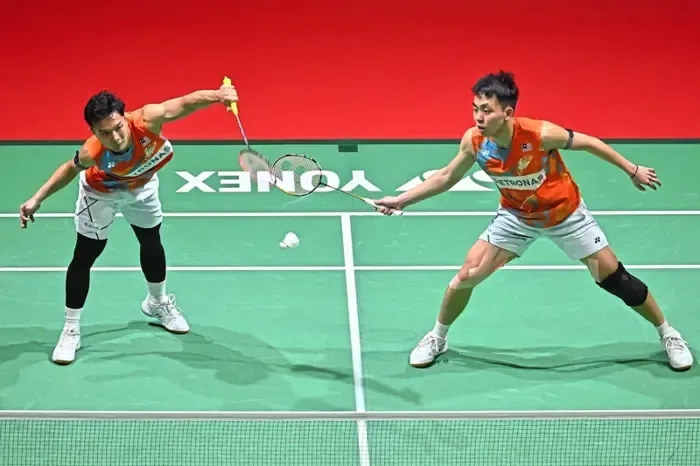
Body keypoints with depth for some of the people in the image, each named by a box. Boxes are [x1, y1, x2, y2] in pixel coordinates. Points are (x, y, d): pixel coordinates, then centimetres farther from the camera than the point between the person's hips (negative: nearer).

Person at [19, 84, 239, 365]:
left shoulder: (146, 120, -45)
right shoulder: (93, 153, -42)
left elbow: (186, 103, -50)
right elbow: (71, 168, -20)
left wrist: (217, 95, -70)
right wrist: (37, 199, -21)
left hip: (141, 187, 3)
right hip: (100, 193, -3)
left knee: (151, 243, 23)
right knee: (84, 256, 0)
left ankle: (157, 303, 51)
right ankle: (71, 330, 16)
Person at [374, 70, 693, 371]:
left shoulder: (540, 134, -35)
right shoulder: (473, 141, -24)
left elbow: (588, 142, -18)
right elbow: (445, 178, -5)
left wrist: (633, 170, -11)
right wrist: (402, 200, -11)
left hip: (565, 214, -2)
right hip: (516, 217, 3)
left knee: (613, 277, 0)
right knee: (468, 275, -7)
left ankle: (667, 334, 22)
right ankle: (437, 338, 19)